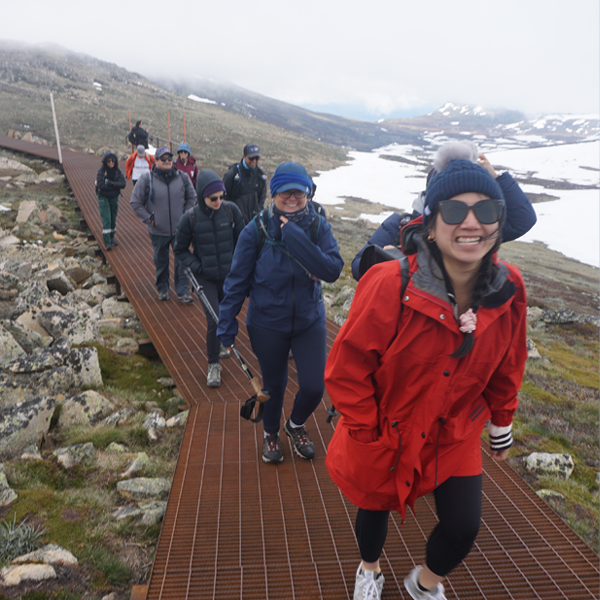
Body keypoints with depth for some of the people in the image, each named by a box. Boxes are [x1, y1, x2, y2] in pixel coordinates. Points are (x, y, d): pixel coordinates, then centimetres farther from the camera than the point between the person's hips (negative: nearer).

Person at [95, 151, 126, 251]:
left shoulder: (118, 171, -1)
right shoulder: (101, 171, -11)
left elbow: (123, 183, -11)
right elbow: (100, 185, -21)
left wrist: (113, 184, -25)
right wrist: (114, 186, -20)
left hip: (114, 197, 4)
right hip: (103, 197, -4)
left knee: (113, 218, 12)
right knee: (106, 219, -11)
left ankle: (112, 238, 29)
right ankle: (107, 242, -9)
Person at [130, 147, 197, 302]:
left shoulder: (182, 177, 1)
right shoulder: (147, 179, -5)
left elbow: (192, 198, 15)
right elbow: (135, 202, 2)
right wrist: (149, 219, -4)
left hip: (180, 229, 1)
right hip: (158, 231, -1)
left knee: (182, 260, -1)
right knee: (161, 262, 11)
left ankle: (183, 292, 8)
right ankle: (162, 289, 28)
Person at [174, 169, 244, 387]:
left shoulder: (231, 210, -9)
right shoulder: (190, 218, -13)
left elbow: (241, 240, 5)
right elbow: (180, 249, 0)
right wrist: (196, 267, -11)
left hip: (229, 275, 3)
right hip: (205, 278, -2)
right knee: (214, 320, -9)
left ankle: (217, 345, 48)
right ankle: (213, 365, 10)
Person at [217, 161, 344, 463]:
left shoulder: (318, 227, -8)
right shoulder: (257, 229, -12)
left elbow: (332, 270, -22)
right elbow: (237, 280, -6)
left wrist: (294, 236, -28)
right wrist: (226, 325, -6)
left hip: (309, 320, 1)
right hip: (267, 322, -1)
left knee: (314, 386, 0)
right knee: (274, 384, 15)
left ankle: (296, 425, 36)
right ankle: (270, 433, 46)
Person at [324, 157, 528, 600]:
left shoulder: (509, 290, -15)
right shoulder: (390, 285, -31)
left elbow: (507, 365, 4)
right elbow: (346, 370, -21)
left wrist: (501, 425, 12)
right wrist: (368, 437, -14)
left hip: (456, 438, 3)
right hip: (385, 436, -3)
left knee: (463, 527, 8)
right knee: (376, 508, 20)